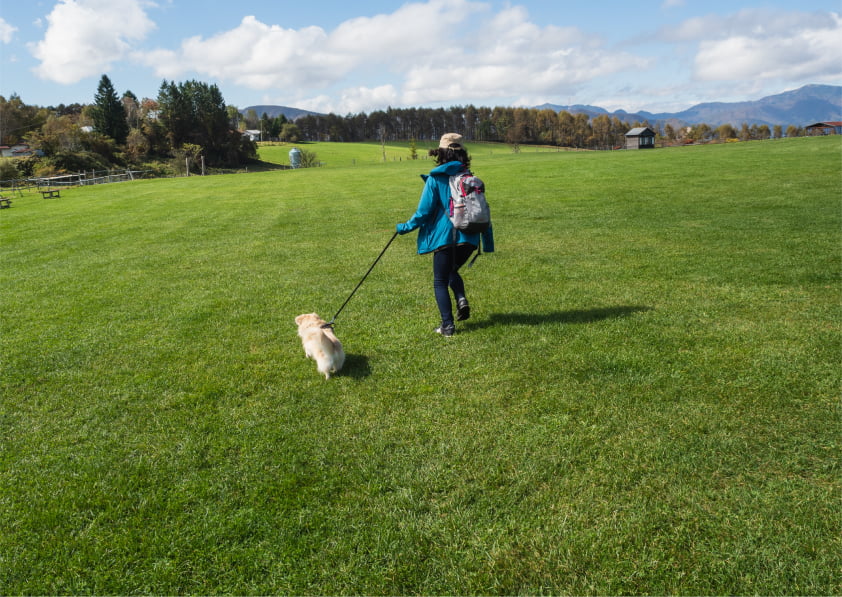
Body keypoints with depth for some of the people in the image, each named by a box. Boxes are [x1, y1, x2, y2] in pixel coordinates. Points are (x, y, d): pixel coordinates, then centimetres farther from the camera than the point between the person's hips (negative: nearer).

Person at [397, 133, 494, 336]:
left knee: (440, 281, 9)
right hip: (468, 237, 4)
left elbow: (424, 211, -6)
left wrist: (405, 227, 8)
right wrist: (487, 240, 16)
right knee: (452, 271, 27)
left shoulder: (435, 180, -6)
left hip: (444, 237, -4)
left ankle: (447, 325, 5)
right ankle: (461, 299, 2)